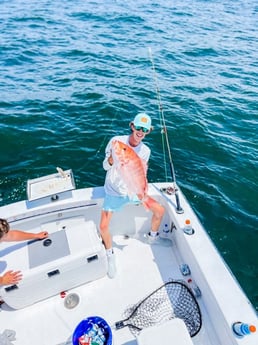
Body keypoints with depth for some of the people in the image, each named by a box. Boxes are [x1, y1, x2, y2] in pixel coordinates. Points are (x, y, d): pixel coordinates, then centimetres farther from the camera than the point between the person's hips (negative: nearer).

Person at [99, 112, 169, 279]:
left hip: (132, 190, 3)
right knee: (103, 226, -13)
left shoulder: (145, 151, -5)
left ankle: (152, 236, 31)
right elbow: (106, 166, -10)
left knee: (160, 210, 1)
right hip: (113, 191, -3)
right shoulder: (116, 140, -15)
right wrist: (112, 158, -32)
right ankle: (110, 254, 18)